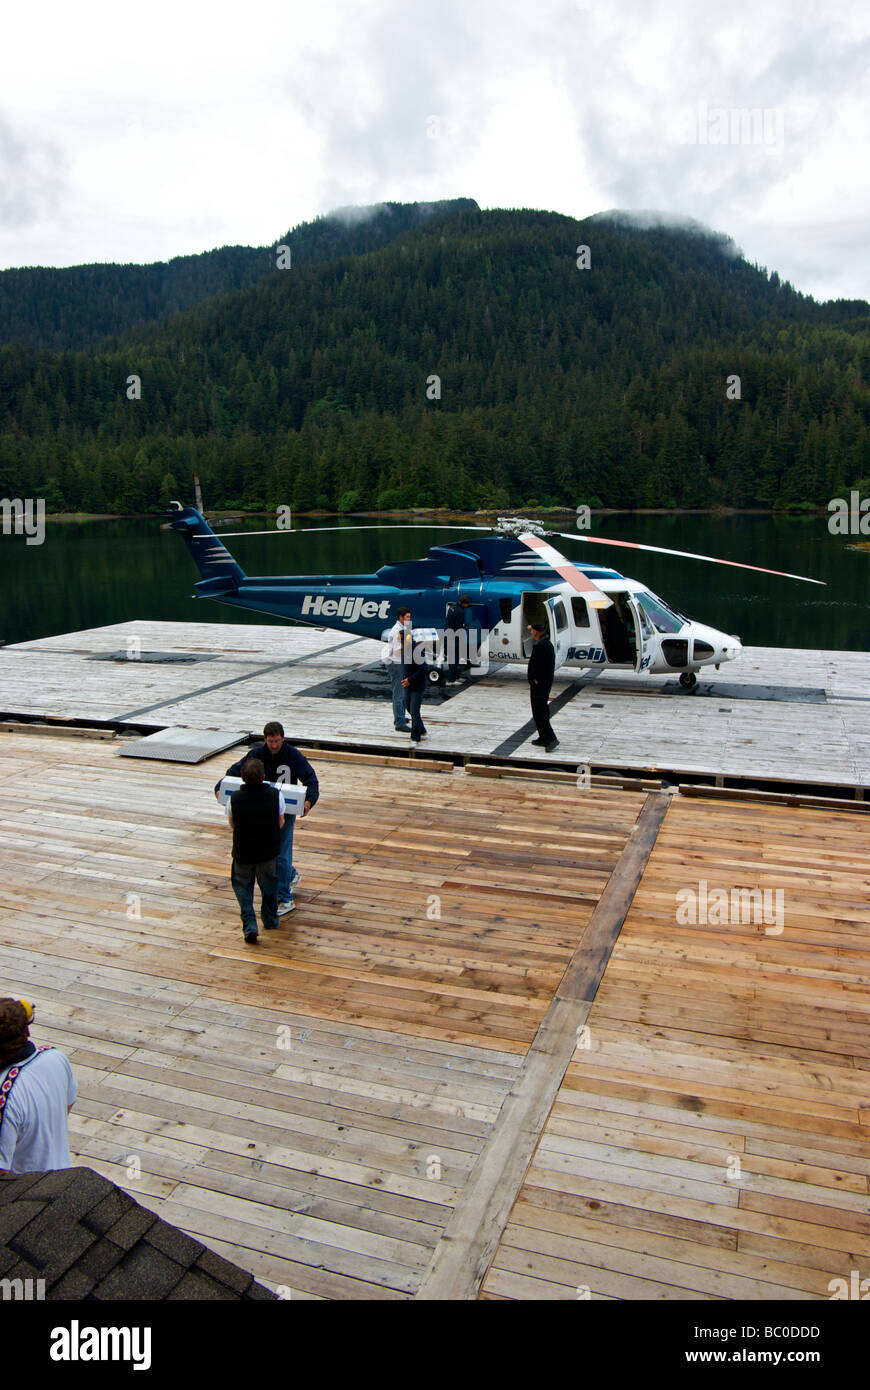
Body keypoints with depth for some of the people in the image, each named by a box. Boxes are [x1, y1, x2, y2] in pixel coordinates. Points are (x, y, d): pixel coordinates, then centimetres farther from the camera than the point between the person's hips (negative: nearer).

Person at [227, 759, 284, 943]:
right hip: (268, 850, 1)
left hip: (243, 852, -1)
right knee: (269, 883, 24)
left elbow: (232, 824, 0)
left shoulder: (234, 799, -17)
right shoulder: (275, 795, -17)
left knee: (242, 885, 18)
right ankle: (270, 919, 38)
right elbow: (280, 824, -4)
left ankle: (249, 925, 5)